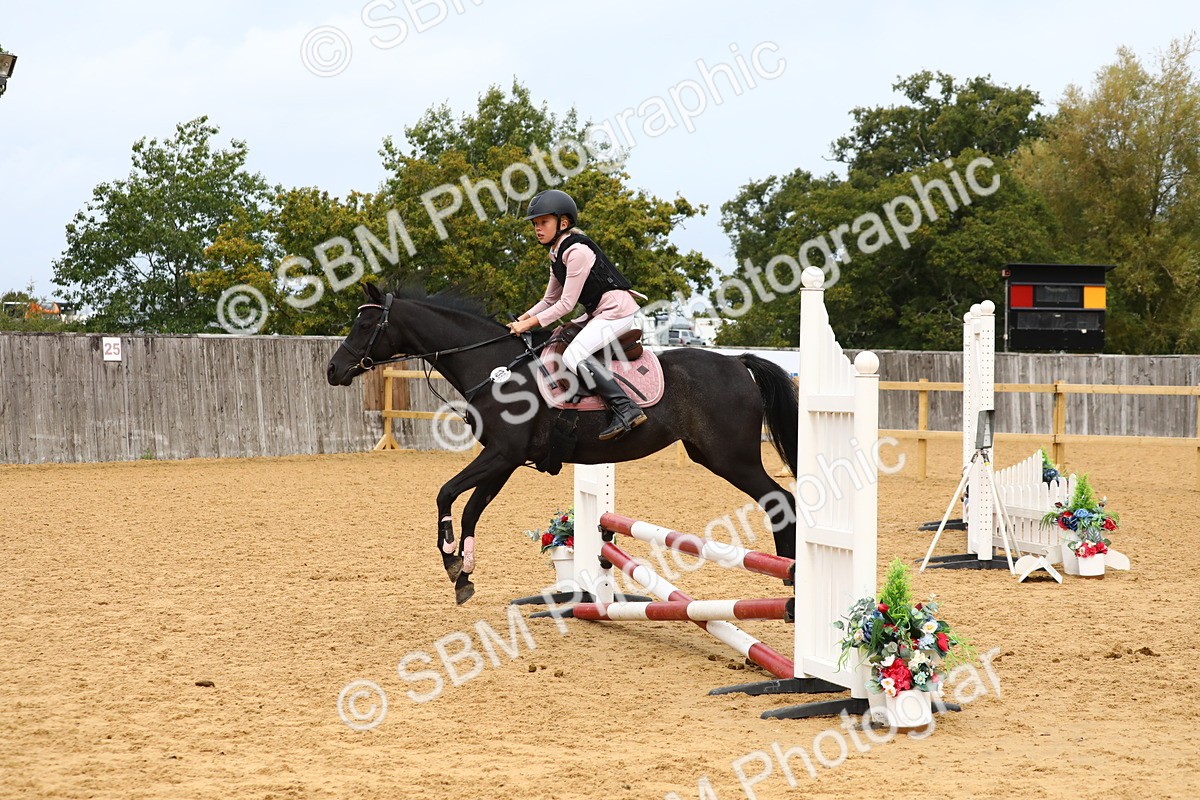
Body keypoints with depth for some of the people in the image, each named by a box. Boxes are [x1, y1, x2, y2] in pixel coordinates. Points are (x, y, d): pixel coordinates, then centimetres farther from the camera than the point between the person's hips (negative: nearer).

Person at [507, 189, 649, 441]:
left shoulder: (577, 251, -18)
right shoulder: (557, 256, 13)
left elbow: (566, 304, -19)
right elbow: (549, 300, 18)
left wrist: (531, 323, -17)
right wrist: (522, 320, 4)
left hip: (617, 310, -11)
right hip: (597, 313, 11)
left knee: (574, 355, -24)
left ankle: (626, 410, -28)